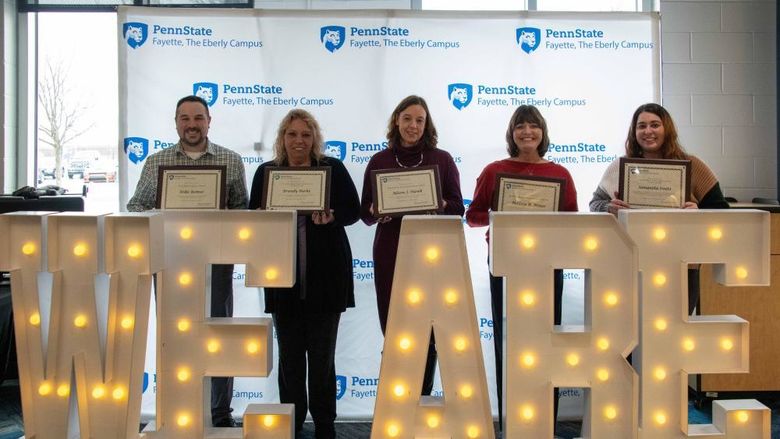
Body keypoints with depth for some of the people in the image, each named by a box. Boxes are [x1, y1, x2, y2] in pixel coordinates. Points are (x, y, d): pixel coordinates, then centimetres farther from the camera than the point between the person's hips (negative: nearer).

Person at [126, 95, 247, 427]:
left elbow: (241, 208, 6)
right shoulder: (156, 162, 7)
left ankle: (221, 415, 17)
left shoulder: (231, 161, 4)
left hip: (215, 259, -1)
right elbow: (136, 205, 10)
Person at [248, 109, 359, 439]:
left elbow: (353, 210, 0)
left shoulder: (333, 168, 4)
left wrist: (332, 217, -20)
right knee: (289, 353, 7)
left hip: (325, 275, -1)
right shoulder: (266, 172, 8)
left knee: (322, 353, 6)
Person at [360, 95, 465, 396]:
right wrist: (376, 210, -13)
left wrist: (439, 204, -15)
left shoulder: (442, 159, 7)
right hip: (390, 255, 1)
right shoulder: (379, 161, 8)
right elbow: (365, 213, 9)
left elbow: (457, 208, 5)